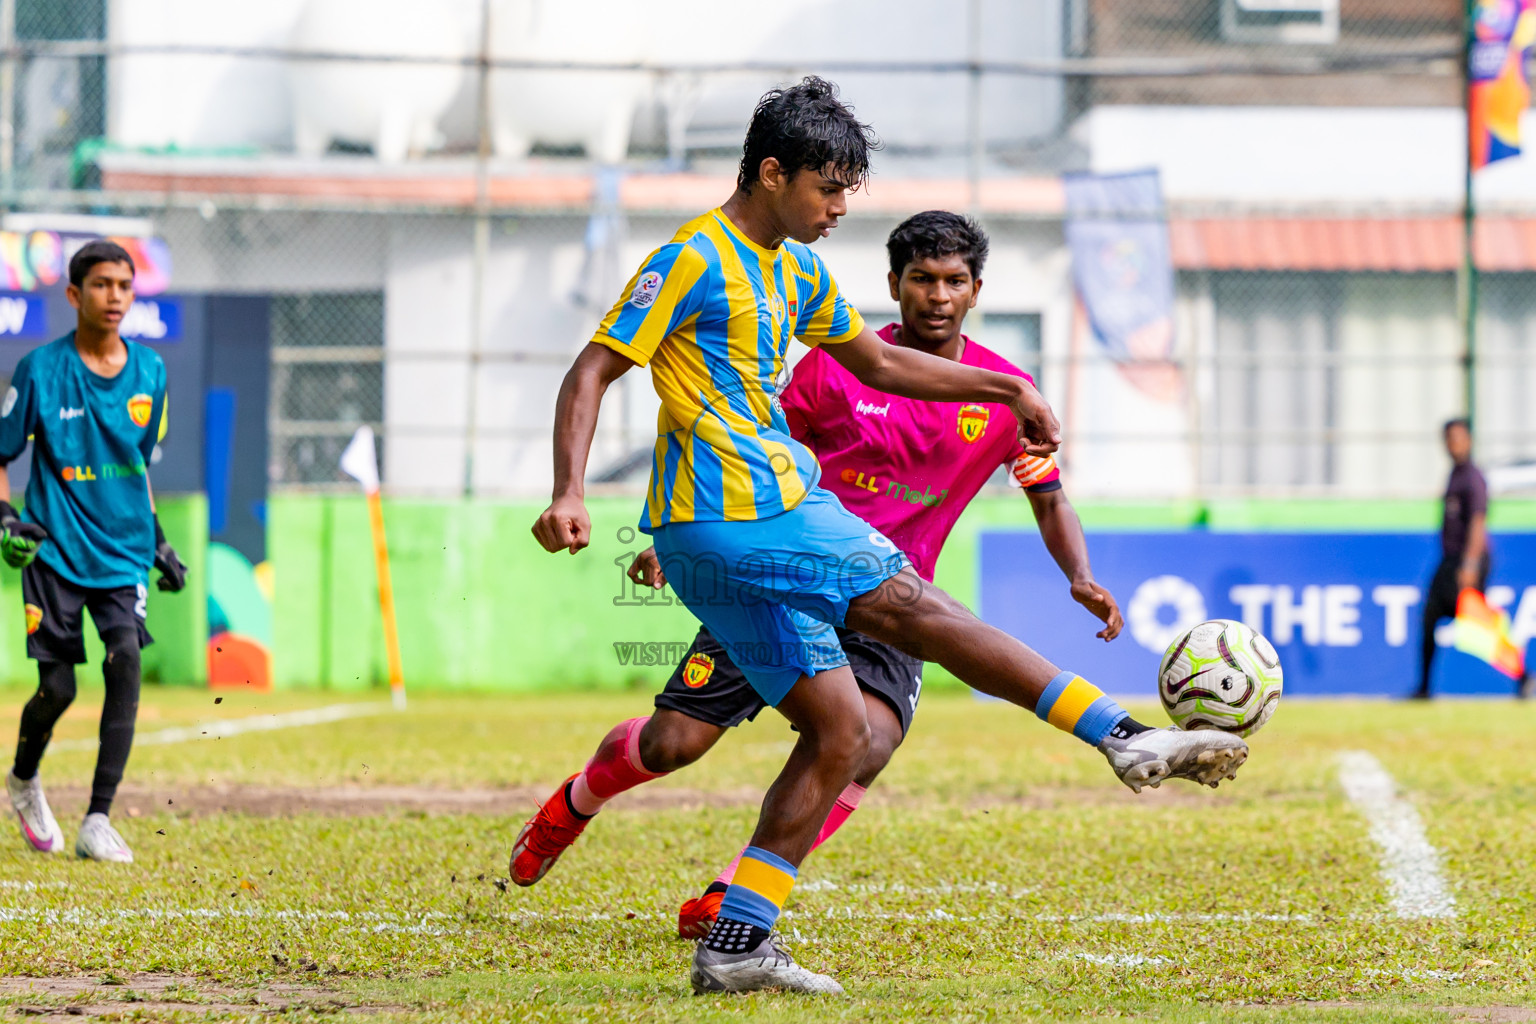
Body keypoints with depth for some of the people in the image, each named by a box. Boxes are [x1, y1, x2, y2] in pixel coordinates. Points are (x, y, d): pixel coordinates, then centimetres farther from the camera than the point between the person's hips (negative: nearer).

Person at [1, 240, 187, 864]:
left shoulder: (149, 371, 6)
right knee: (57, 687, -4)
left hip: (123, 550, 3)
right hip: (55, 549, -3)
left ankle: (97, 823, -15)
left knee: (126, 659, -18)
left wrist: (157, 541, 19)